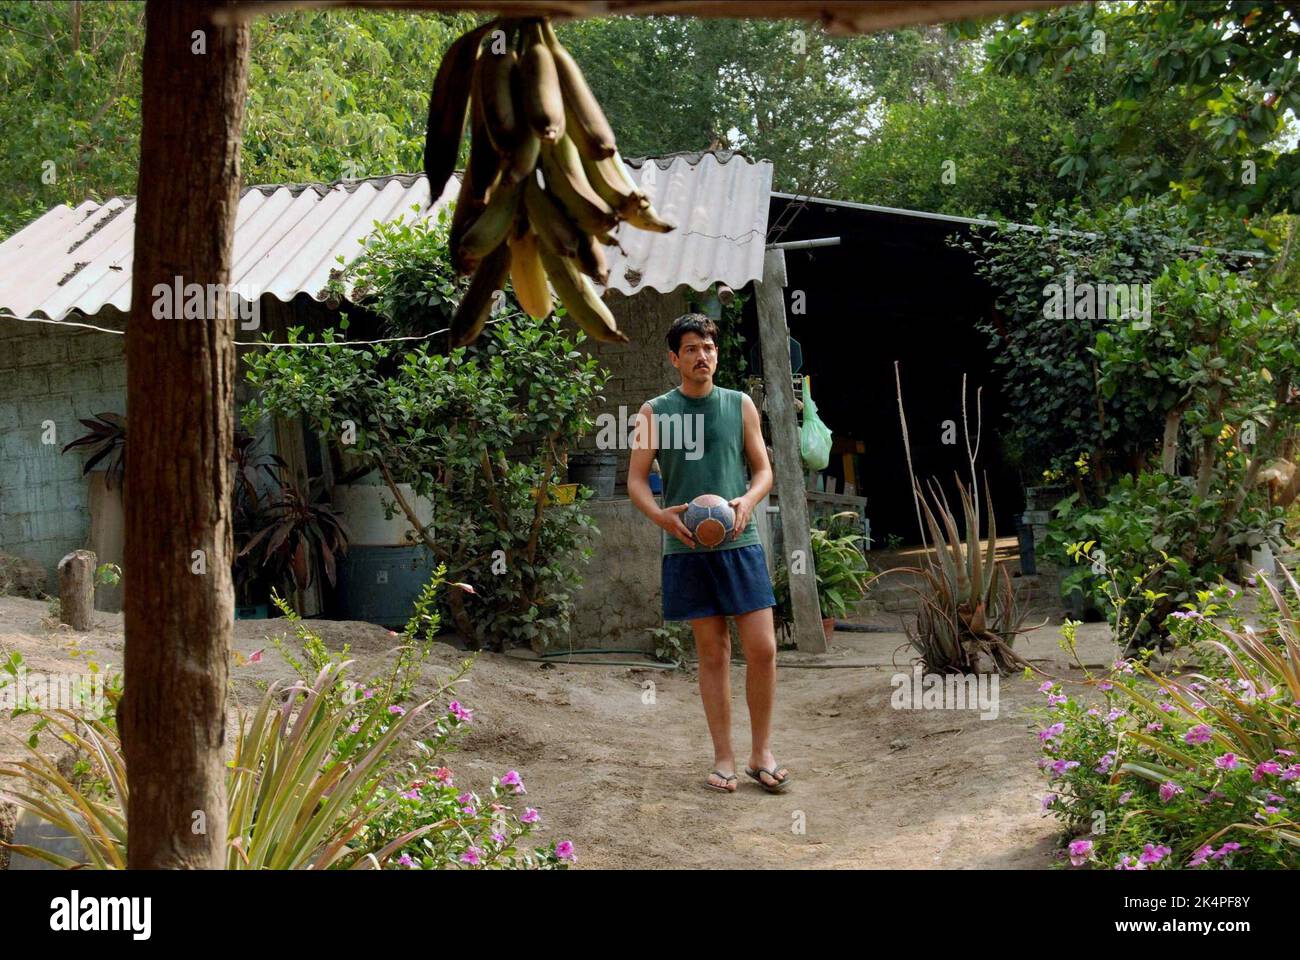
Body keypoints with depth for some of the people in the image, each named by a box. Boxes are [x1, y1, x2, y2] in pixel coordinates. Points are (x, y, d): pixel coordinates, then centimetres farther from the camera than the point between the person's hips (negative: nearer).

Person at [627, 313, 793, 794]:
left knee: (762, 648, -4)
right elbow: (636, 479, 5)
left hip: (740, 543, 1)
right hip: (687, 548, -1)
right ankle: (723, 758, 14)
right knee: (712, 653, 4)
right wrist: (660, 514, -15)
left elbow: (763, 469, 10)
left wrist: (748, 502, -12)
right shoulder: (655, 412, 5)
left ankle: (762, 753, 12)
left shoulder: (740, 405, 8)